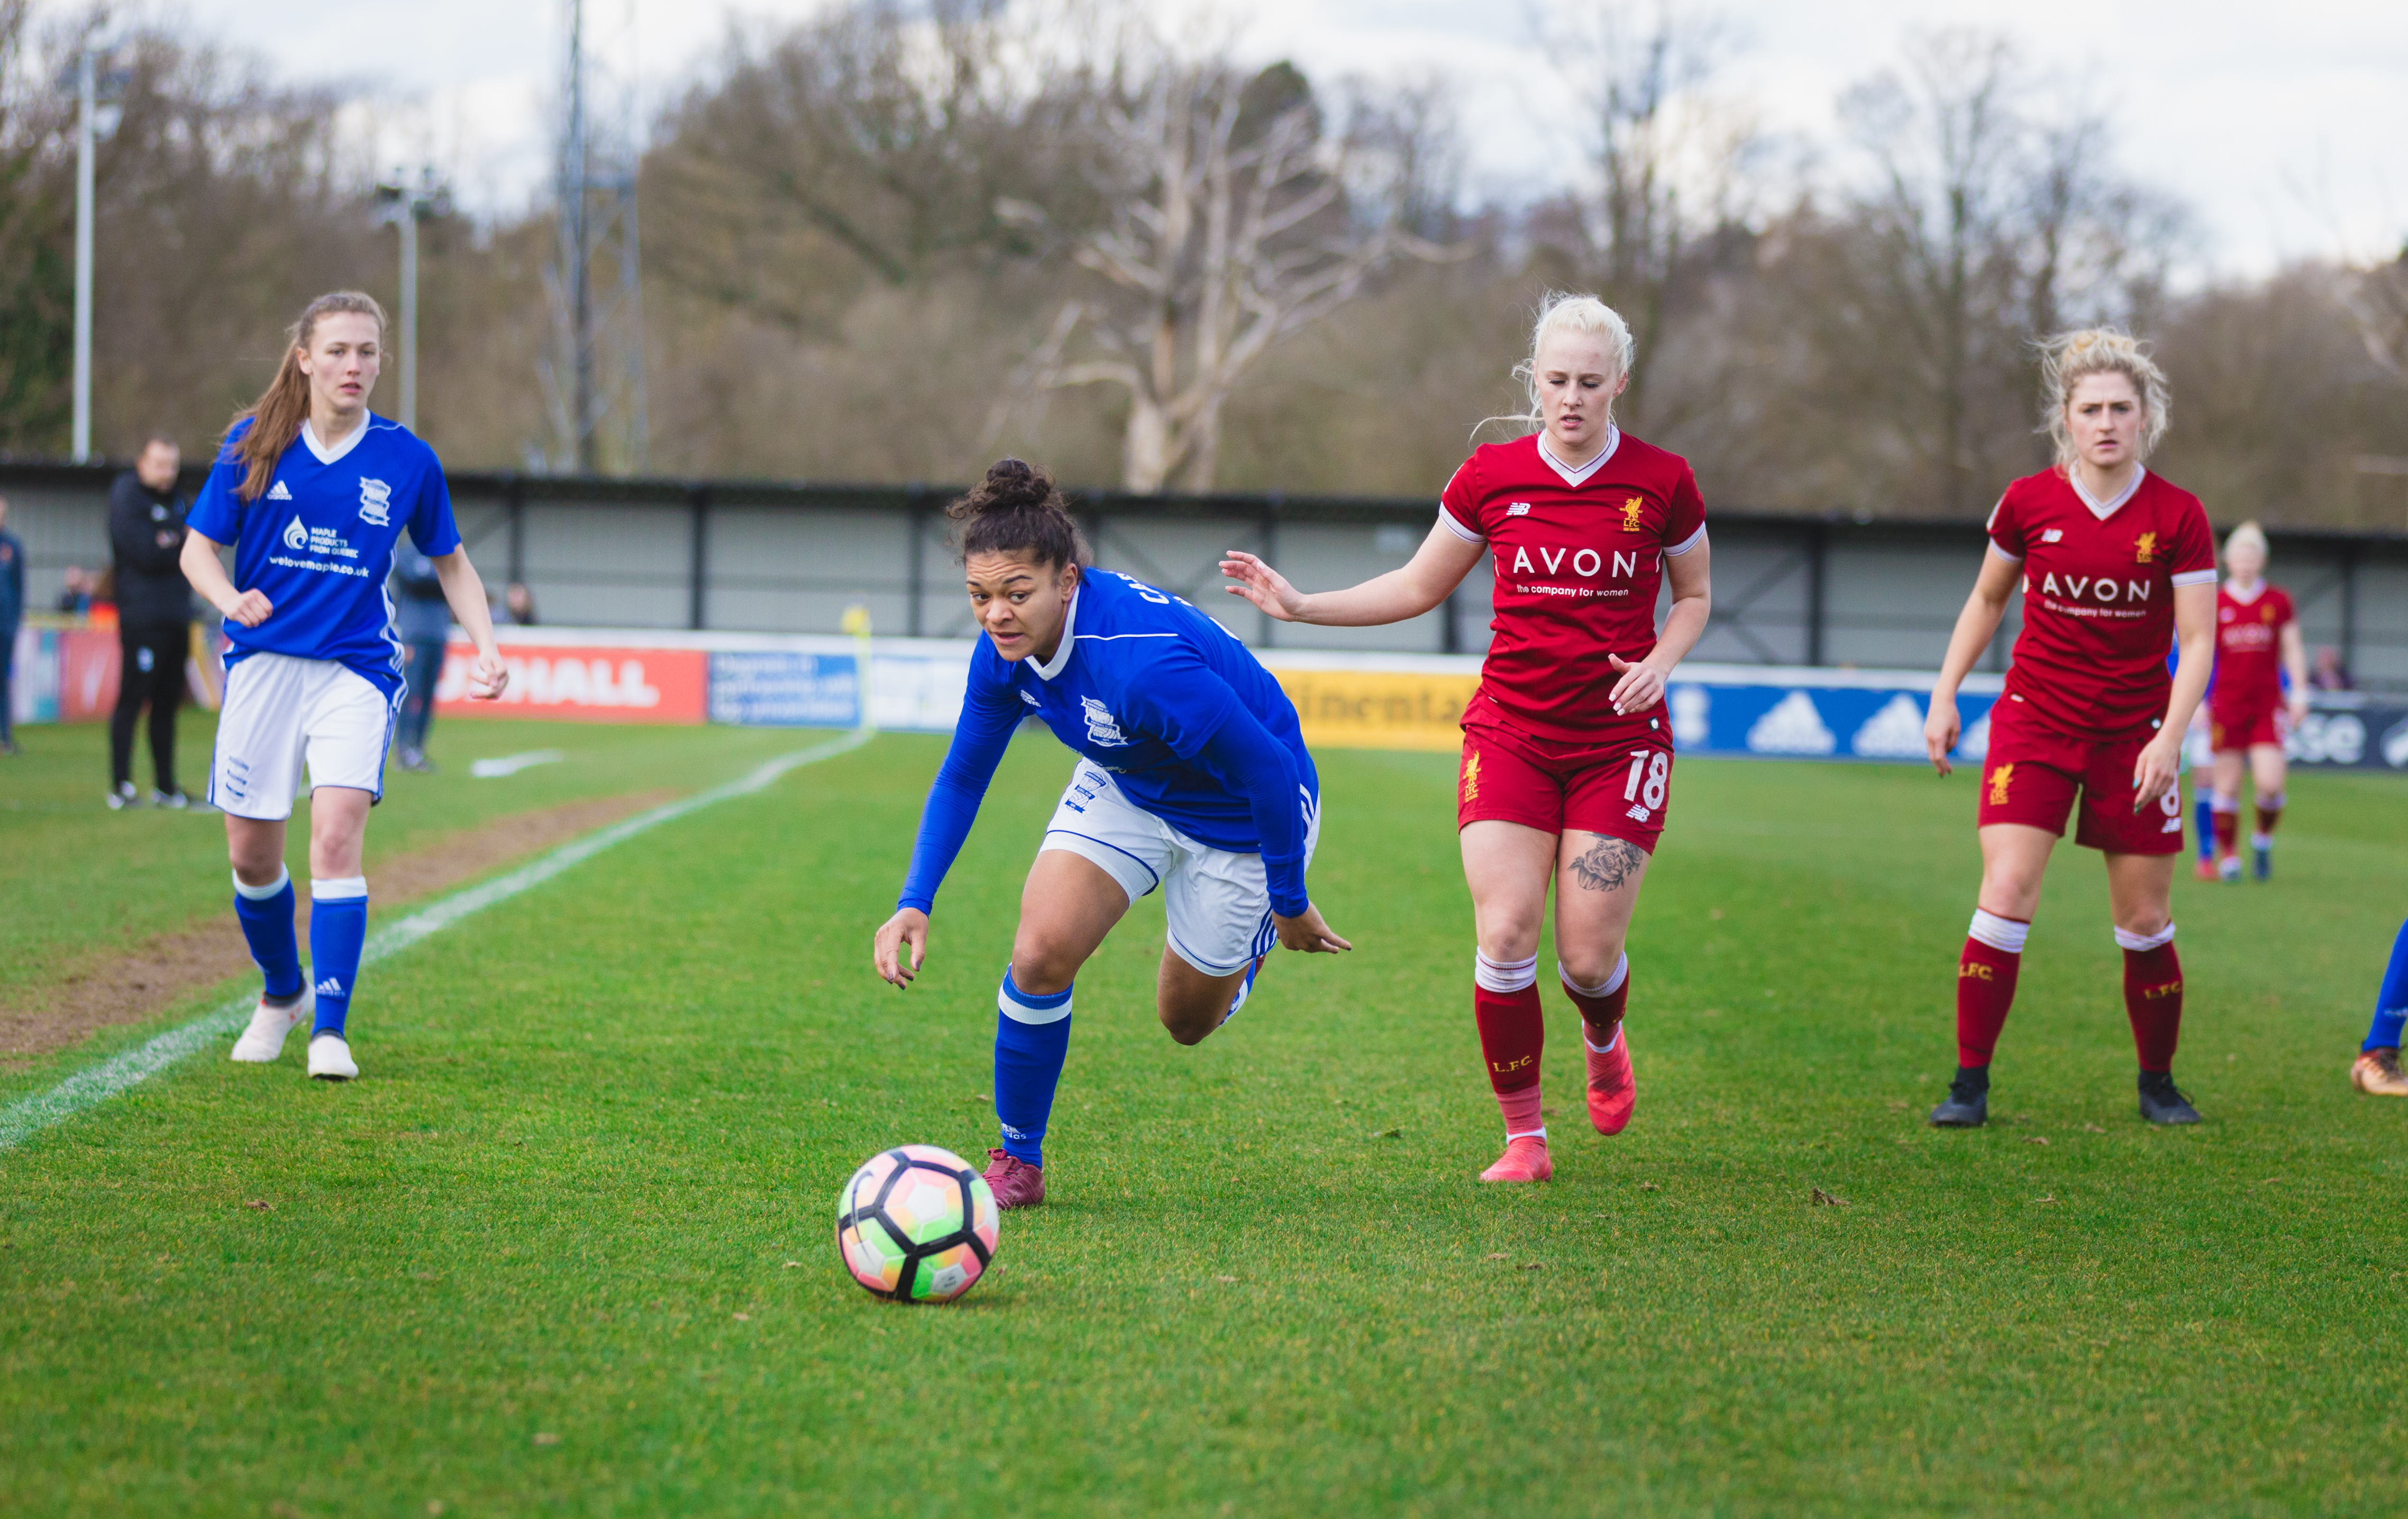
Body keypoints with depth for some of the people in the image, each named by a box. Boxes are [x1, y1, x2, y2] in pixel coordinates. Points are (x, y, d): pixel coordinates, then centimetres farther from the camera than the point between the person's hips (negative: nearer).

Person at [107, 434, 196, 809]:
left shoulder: (174, 500, 20)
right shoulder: (127, 497, -6)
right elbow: (146, 554, -16)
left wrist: (170, 544, -5)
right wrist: (182, 546, -1)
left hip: (177, 617, 8)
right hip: (142, 619, -8)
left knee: (167, 704, 10)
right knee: (131, 700, -9)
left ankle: (165, 786, 15)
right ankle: (120, 787, -9)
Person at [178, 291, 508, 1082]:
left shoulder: (407, 460, 1)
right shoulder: (254, 445, 0)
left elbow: (451, 561, 14)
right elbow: (198, 548, 5)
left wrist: (486, 647, 1)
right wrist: (230, 599, -16)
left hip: (357, 669, -1)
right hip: (264, 662, 1)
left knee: (336, 834, -19)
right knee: (252, 854, 5)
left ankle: (330, 1028, -15)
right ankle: (282, 993, 32)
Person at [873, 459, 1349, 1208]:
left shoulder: (1142, 662, -41)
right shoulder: (1004, 650, -19)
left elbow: (1271, 769, -32)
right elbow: (962, 776, -2)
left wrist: (1290, 906, -19)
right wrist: (915, 902, -14)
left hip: (1238, 815, -5)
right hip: (1124, 789, 5)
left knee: (1188, 1020, 11)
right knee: (1041, 952, -17)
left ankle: (1256, 928, 46)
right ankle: (1017, 1164, 2)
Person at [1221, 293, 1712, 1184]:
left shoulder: (1662, 482, -5)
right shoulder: (1492, 476, -1)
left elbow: (1694, 594, 11)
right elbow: (1418, 587, 12)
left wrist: (1659, 662, -8)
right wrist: (1301, 605, 3)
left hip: (1619, 739, -1)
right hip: (1510, 732, 1)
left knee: (1589, 956, -5)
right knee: (1504, 933, -12)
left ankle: (1604, 1042, 33)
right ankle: (1524, 1136, 3)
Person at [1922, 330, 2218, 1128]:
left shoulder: (2177, 515, -7)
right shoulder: (2028, 502, -3)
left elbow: (2199, 639, -6)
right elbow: (1987, 600, 13)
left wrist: (2170, 737, -18)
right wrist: (1944, 696, 7)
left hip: (2134, 735, 0)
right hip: (2034, 723, 0)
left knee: (2146, 924, 4)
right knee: (2006, 895, -14)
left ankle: (2158, 1083, 24)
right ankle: (1970, 1081, -5)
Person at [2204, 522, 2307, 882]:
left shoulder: (2278, 601, 5)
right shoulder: (2216, 603, 2)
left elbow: (2293, 649, 8)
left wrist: (2299, 694, 0)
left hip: (2267, 706, 0)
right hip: (2226, 704, 0)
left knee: (2270, 783, -11)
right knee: (2227, 784, -1)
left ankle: (2263, 838, 17)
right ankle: (2228, 856, 11)